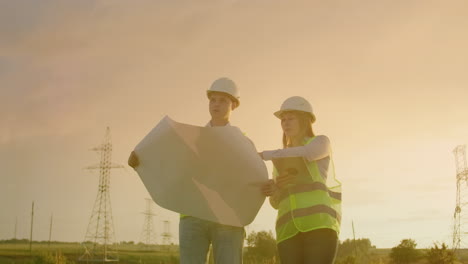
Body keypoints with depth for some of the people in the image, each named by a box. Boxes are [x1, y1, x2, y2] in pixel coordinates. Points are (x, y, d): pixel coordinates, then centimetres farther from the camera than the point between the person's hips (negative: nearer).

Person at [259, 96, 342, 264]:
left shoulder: (321, 142, 14)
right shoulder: (282, 160, 29)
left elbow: (304, 153, -11)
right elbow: (276, 203, 22)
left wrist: (264, 155, -1)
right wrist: (273, 189, -3)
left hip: (320, 224, -5)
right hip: (290, 230, 5)